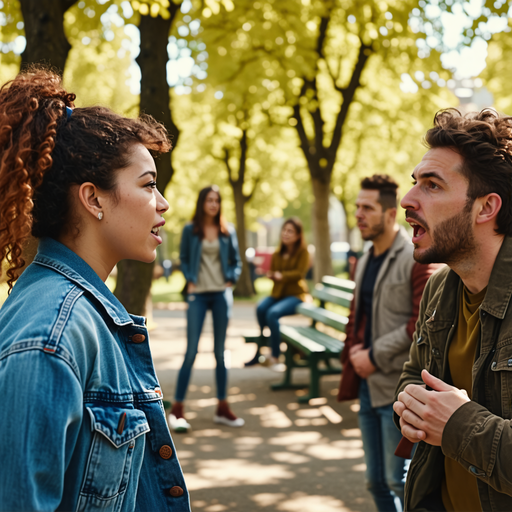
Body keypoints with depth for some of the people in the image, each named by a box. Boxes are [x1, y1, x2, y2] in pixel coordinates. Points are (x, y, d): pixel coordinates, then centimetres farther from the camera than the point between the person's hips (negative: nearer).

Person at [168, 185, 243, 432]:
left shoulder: (227, 231, 7)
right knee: (191, 351, -6)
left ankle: (222, 408, 14)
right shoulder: (190, 230, 3)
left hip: (221, 293, 2)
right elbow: (183, 259, 8)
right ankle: (177, 408, 0)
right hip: (198, 294, -2)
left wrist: (231, 280, -1)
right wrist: (189, 280, -5)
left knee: (220, 351, 7)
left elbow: (236, 260, 13)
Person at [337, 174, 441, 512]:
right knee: (376, 480, 14)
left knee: (399, 480, -1)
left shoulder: (417, 258, -13)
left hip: (400, 387, -8)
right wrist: (354, 349, 5)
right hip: (369, 383, 8)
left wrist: (375, 356, -16)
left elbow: (423, 323, -19)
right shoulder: (366, 261, 13)